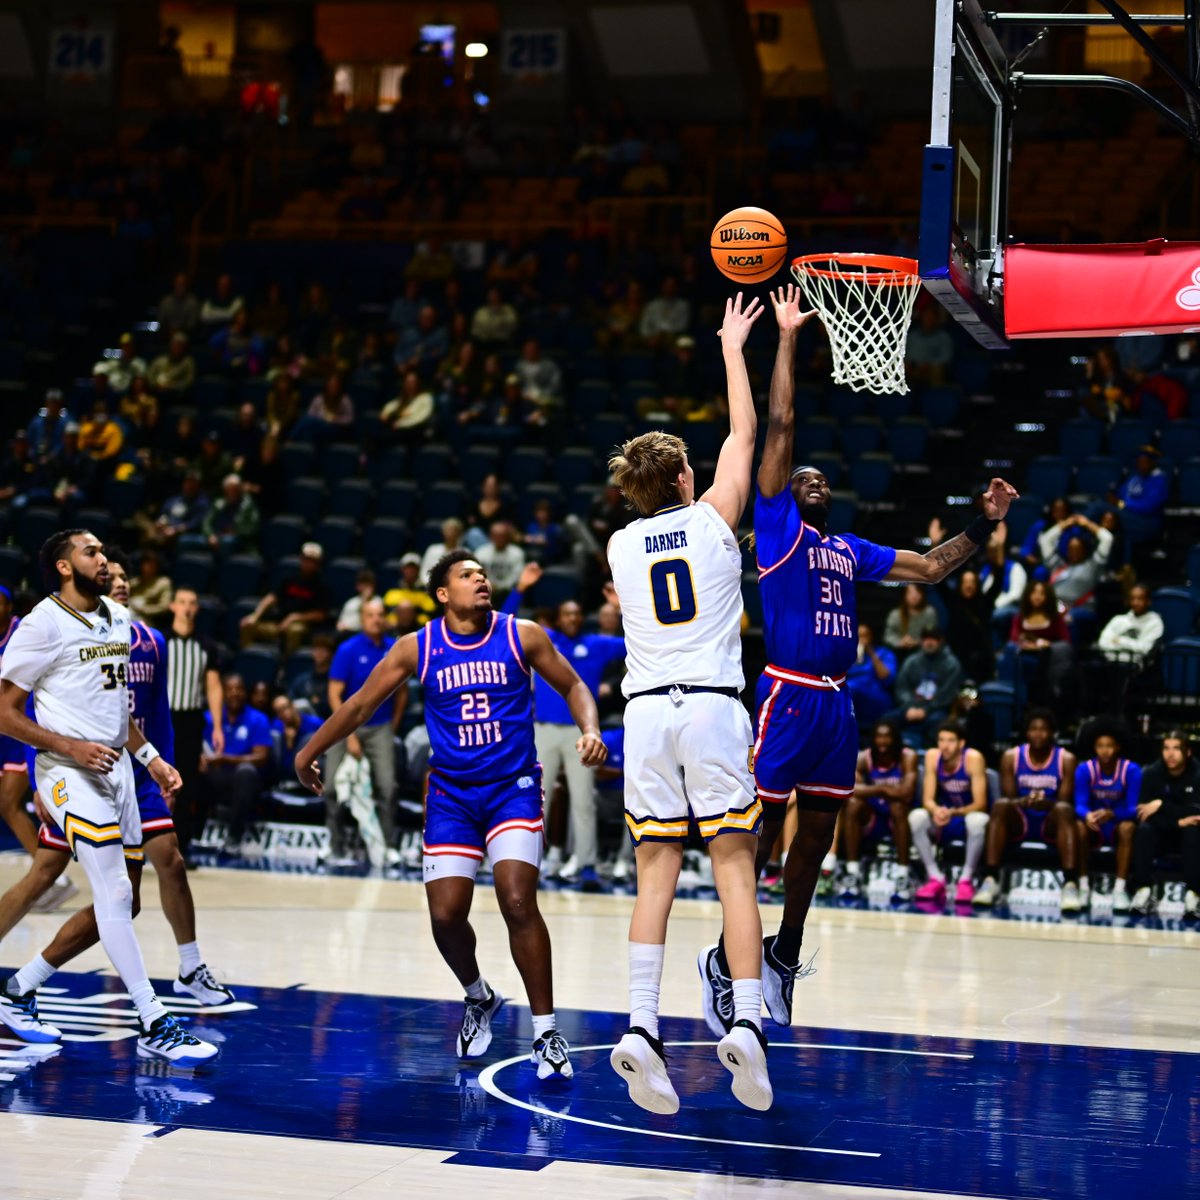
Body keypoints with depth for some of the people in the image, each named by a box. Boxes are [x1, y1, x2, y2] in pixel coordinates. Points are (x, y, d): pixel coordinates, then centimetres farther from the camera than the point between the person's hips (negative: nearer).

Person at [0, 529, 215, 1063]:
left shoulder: (119, 620, 13)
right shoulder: (44, 623, -10)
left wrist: (151, 758, 14)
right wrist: (70, 747, -19)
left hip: (115, 765, 8)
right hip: (69, 771, -8)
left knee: (118, 899, 9)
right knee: (114, 893, -14)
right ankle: (154, 1027, -13)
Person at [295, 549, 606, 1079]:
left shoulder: (522, 636, -4)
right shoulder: (417, 648, -2)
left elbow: (572, 686, 6)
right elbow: (361, 703, 7)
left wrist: (590, 730, -13)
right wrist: (310, 752, 13)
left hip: (513, 787, -2)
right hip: (451, 793, 2)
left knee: (518, 902, -18)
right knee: (446, 915, -3)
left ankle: (546, 1033, -7)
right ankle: (478, 998, 29)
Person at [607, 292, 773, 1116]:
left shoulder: (621, 544, 12)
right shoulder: (714, 518, 6)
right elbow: (744, 434, 19)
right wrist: (733, 349, 28)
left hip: (646, 710, 3)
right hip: (713, 707, -3)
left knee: (656, 873, 3)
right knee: (734, 866, -2)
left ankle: (641, 1027, -9)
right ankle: (746, 1023, -14)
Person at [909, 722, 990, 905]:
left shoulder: (973, 758, -20)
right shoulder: (932, 756, -10)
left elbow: (980, 804, -21)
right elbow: (928, 799, -11)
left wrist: (953, 812, -40)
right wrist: (936, 810, -36)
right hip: (944, 823, 4)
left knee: (977, 820, -38)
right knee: (916, 817, -25)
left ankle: (966, 879, -24)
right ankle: (935, 878, -20)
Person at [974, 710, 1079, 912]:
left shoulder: (1066, 759, -2)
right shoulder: (1011, 757, 1)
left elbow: (1065, 802, -10)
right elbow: (1007, 797, -6)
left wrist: (1046, 803, -34)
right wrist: (1022, 802, -30)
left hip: (1051, 824, -1)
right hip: (1019, 822, 1)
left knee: (1064, 809, -34)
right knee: (1001, 805, -31)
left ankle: (1071, 884, -46)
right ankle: (990, 880, -37)